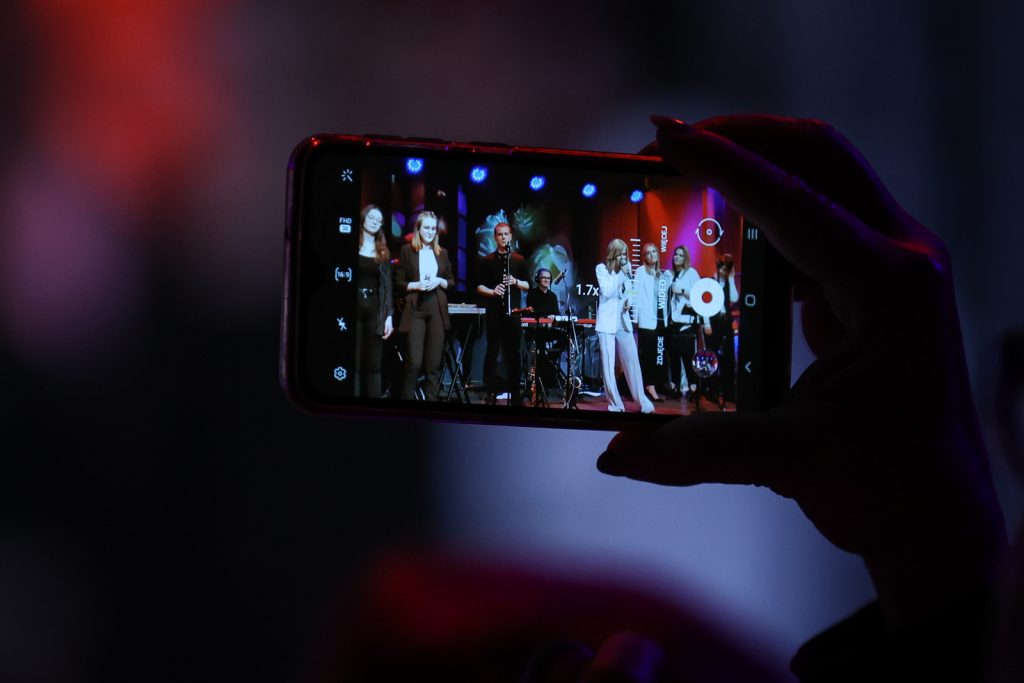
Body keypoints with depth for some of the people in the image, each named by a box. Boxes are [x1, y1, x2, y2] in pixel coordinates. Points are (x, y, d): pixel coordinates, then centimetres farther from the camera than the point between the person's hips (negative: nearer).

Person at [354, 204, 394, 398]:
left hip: (375, 308, 3)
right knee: (354, 361, -6)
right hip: (354, 306, -3)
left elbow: (387, 285, 11)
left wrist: (389, 315, 2)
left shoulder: (383, 252, 13)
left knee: (373, 363, 3)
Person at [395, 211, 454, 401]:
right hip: (416, 309, -3)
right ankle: (407, 398, -2)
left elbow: (452, 281, 16)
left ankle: (431, 398, 7)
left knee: (434, 362, 2)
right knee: (414, 362, -11)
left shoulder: (442, 253, 13)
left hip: (437, 310, 3)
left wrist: (440, 282, -4)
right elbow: (399, 282, 3)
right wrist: (417, 285, -13)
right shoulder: (407, 251, 4)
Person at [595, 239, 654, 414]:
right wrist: (621, 275, -16)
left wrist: (629, 300, 2)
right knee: (608, 365, -3)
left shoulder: (626, 267, 11)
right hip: (607, 322, -4)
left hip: (623, 321, 4)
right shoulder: (601, 268, -3)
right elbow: (607, 292, -14)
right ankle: (615, 404, 2)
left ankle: (642, 400, 6)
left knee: (632, 361, 0)